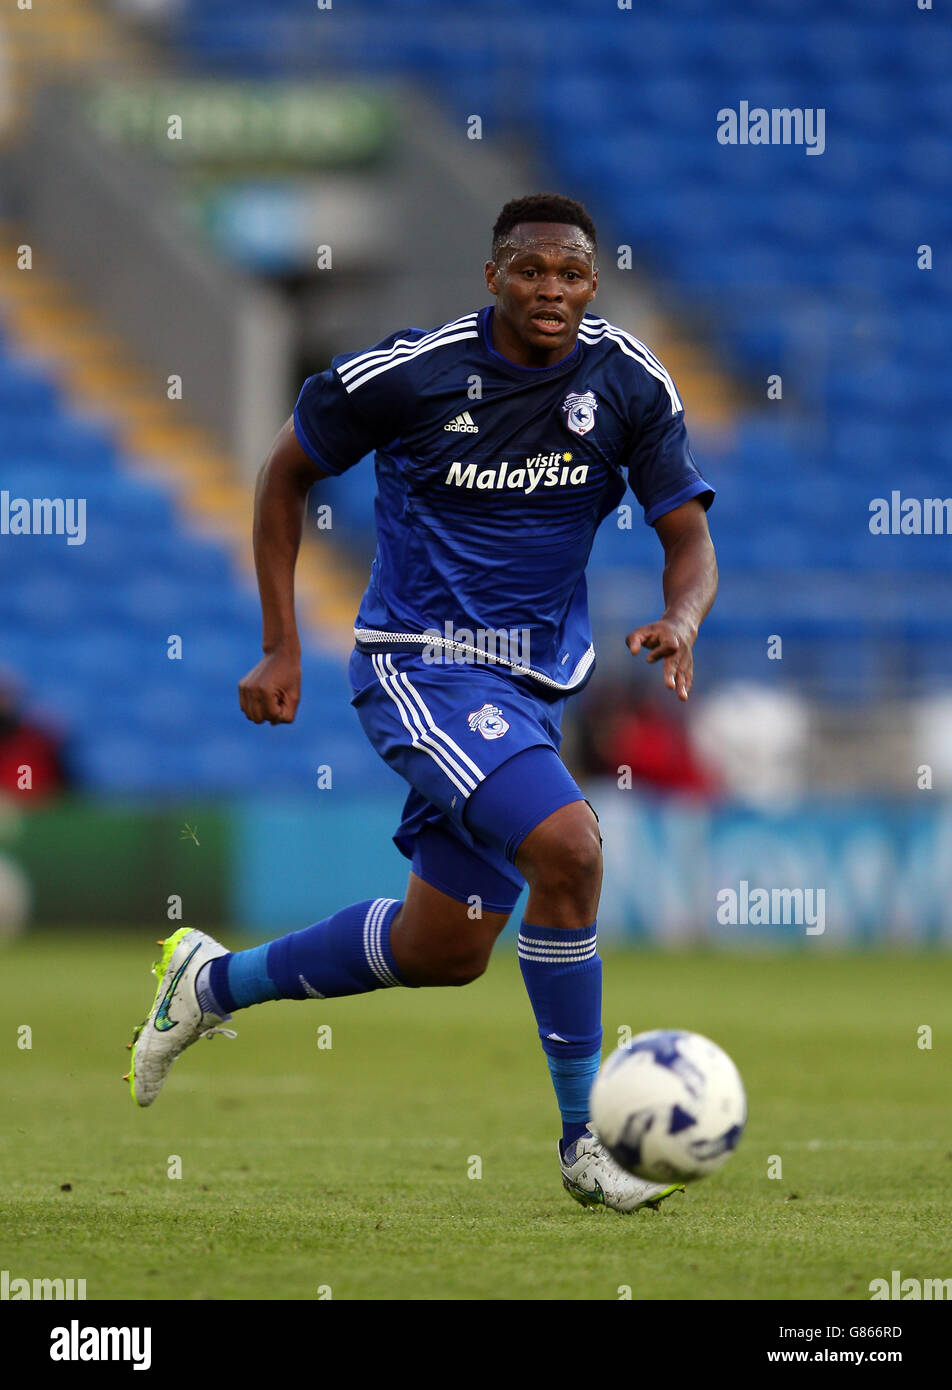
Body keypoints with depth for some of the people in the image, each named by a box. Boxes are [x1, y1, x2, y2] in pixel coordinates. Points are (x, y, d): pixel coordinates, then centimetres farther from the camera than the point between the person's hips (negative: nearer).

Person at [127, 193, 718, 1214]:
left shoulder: (629, 382, -4)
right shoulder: (408, 372, -13)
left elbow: (689, 540, 0)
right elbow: (285, 473, 3)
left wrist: (679, 621, -24)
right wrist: (280, 648, 0)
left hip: (534, 687, 6)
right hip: (418, 661, -6)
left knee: (445, 949, 12)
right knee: (567, 848, -27)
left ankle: (213, 983, 36)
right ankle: (582, 1139, -15)